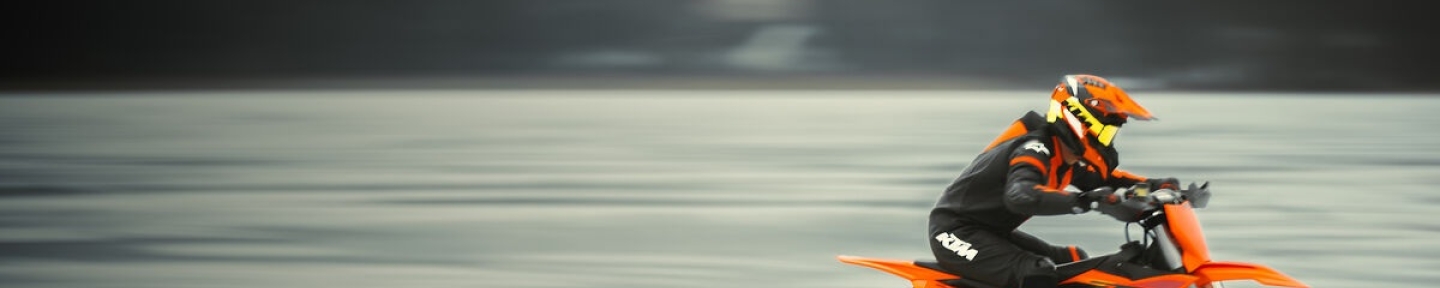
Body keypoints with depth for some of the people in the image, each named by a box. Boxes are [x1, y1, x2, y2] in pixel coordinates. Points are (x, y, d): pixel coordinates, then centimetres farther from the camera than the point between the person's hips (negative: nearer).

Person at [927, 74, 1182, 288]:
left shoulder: (1066, 156, 5)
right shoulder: (1036, 150, -25)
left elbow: (1101, 178, 23)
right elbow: (1020, 195, -45)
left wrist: (1152, 186, 8)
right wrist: (1081, 201, -55)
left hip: (992, 231, 11)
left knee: (1074, 261, 16)